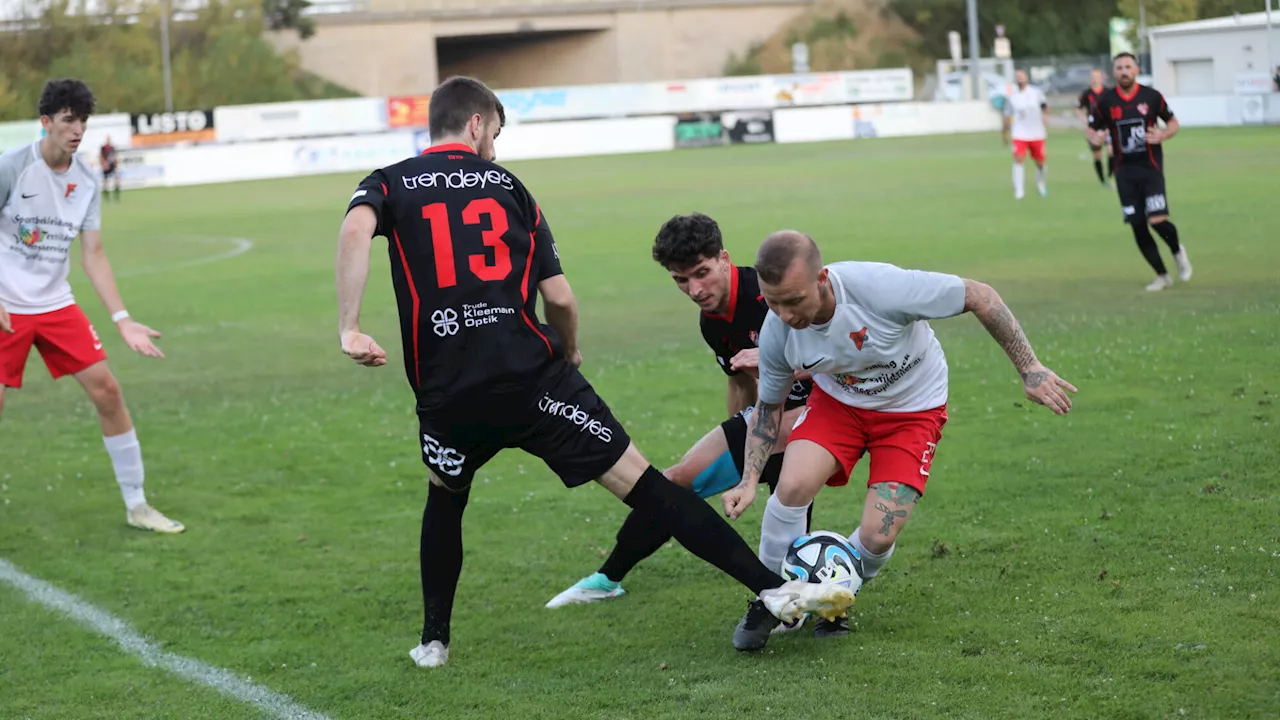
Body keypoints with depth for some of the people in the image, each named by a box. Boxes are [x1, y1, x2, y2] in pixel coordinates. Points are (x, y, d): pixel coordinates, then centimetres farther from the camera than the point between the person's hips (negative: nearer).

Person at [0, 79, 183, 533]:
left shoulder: (86, 180, 2)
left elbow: (93, 256, 3)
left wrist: (122, 320, -5)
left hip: (56, 305, 4)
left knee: (107, 391, -2)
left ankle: (136, 506, 8)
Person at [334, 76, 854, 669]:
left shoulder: (390, 184, 10)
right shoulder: (506, 185, 12)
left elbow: (355, 229, -16)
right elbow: (560, 298, 7)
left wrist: (349, 328, -17)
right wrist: (569, 353, 26)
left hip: (446, 393, 1)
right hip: (533, 377, -1)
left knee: (445, 498, 31)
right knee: (641, 482, -1)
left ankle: (434, 641, 32)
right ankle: (773, 587, -7)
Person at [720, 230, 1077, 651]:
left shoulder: (880, 287, -38)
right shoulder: (776, 332, -22)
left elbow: (979, 296, -25)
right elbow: (769, 405, -2)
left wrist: (1029, 369, -23)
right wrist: (749, 481, -13)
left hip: (913, 410, -3)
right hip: (837, 401, 3)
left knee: (878, 537, -15)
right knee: (792, 486, -23)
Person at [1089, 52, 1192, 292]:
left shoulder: (1151, 96, -2)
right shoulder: (1105, 101, 0)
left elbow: (1173, 123, 8)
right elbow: (1093, 130, 9)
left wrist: (1162, 135, -13)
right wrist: (1097, 138, -15)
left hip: (1150, 167, -2)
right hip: (1124, 171, 2)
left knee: (1157, 220, -16)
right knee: (1138, 226, 2)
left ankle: (1177, 249, 19)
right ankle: (1162, 275, 18)